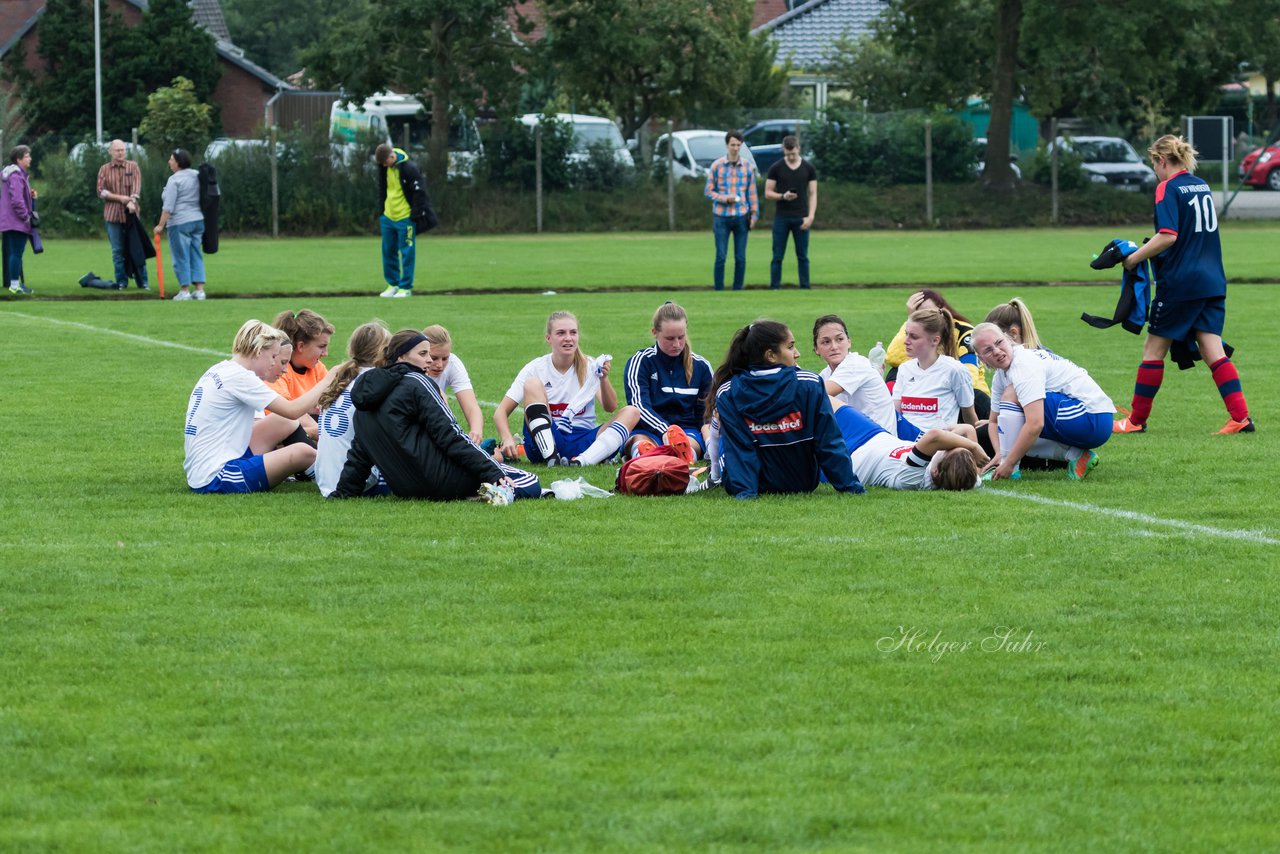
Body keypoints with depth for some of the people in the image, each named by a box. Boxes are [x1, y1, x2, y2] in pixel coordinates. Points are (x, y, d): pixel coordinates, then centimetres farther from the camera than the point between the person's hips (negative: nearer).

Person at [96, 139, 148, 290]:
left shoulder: (133, 167, 7)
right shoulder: (104, 169, 8)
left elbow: (136, 187, -6)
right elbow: (101, 191, 0)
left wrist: (132, 201, -25)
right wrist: (120, 198, -11)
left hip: (130, 213, -1)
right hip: (112, 214, 1)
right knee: (117, 250, 1)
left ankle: (142, 282, 6)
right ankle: (121, 282, 8)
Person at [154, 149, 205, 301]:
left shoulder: (174, 180, -11)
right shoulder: (197, 176, 10)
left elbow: (168, 206, -15)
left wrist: (161, 225, -12)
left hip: (180, 222, -7)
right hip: (198, 220, 7)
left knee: (181, 257, -2)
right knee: (196, 256, 9)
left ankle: (184, 290, -2)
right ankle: (200, 290, 5)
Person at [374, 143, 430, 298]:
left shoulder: (409, 168, -18)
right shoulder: (384, 167, 4)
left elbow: (420, 192, -15)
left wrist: (416, 214, -15)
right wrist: (381, 209, 16)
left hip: (405, 218, -7)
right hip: (388, 217, 7)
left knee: (406, 253, -2)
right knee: (388, 251, 11)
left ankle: (406, 287, 3)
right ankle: (393, 284, 21)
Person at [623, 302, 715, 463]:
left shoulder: (701, 366, 13)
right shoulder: (639, 362, 4)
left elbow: (708, 411, 17)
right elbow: (639, 406, -10)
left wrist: (707, 429, -9)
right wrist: (665, 431, -29)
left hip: (689, 431, 2)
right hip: (647, 430, -2)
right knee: (641, 441, -41)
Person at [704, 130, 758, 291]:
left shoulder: (748, 166, 3)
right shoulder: (716, 166, -2)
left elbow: (752, 192, 7)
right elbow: (708, 191, 1)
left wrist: (754, 214, 3)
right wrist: (724, 198, -15)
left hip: (741, 217, 1)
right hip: (721, 217, -1)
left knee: (740, 258, 3)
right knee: (720, 257, -2)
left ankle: (738, 290, 11)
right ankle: (718, 290, 4)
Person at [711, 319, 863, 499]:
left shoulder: (726, 393, -16)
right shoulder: (809, 384, -18)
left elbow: (736, 448, -21)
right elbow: (829, 443, -14)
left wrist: (743, 490, -21)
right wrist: (850, 485, -9)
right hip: (804, 484, -1)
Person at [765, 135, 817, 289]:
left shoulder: (809, 168, 2)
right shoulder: (776, 168, 0)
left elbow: (813, 194, 2)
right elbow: (768, 193, 1)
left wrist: (811, 216, -9)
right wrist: (783, 196, -18)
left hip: (801, 218, 1)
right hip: (781, 218, -1)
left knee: (803, 256, 3)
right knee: (778, 256, -1)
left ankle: (805, 288, 7)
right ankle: (774, 288, 2)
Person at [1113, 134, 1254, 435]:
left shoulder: (1168, 188, -10)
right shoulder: (1202, 186, 14)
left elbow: (1168, 236, -21)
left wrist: (1135, 257, -10)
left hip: (1180, 282, -7)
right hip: (1213, 280, 7)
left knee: (1154, 349, 5)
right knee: (1213, 350, 3)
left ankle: (1136, 419, 12)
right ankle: (1241, 416, -10)